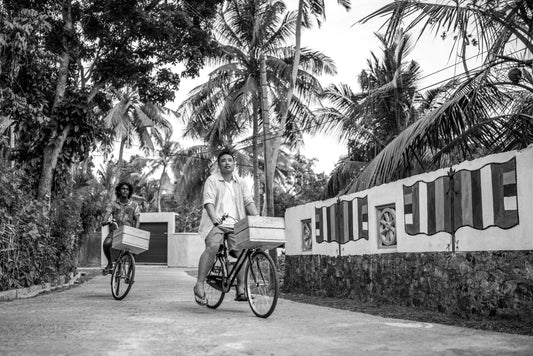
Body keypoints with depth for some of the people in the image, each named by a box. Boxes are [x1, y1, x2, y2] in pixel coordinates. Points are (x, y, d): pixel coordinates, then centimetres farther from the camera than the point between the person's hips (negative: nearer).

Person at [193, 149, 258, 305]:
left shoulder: (240, 183, 18)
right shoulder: (212, 180, 5)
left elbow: (249, 202, 9)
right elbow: (208, 201, -9)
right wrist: (214, 217, -28)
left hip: (235, 223, 4)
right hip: (216, 223, -4)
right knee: (212, 247, -28)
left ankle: (241, 289, -6)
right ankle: (199, 285, -22)